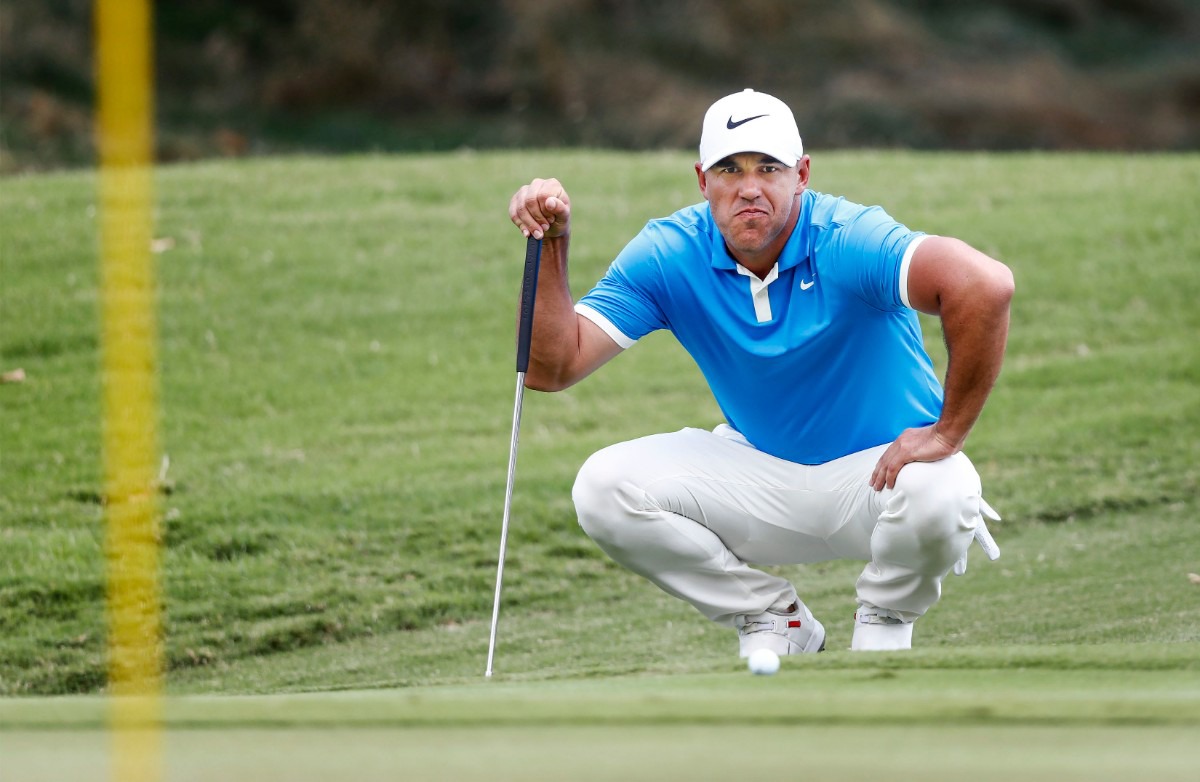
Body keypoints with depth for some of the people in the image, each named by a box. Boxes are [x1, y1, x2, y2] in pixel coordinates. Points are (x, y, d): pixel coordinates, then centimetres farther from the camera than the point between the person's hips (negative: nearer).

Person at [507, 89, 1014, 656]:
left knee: (937, 496, -39)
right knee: (604, 489, -17)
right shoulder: (669, 257, -11)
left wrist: (948, 434, -36)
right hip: (762, 472, 4)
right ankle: (773, 622, 3)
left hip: (883, 465, -4)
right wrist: (550, 245, -25)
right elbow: (552, 368, -14)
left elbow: (986, 285, -42)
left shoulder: (847, 242, -25)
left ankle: (884, 621, -2)